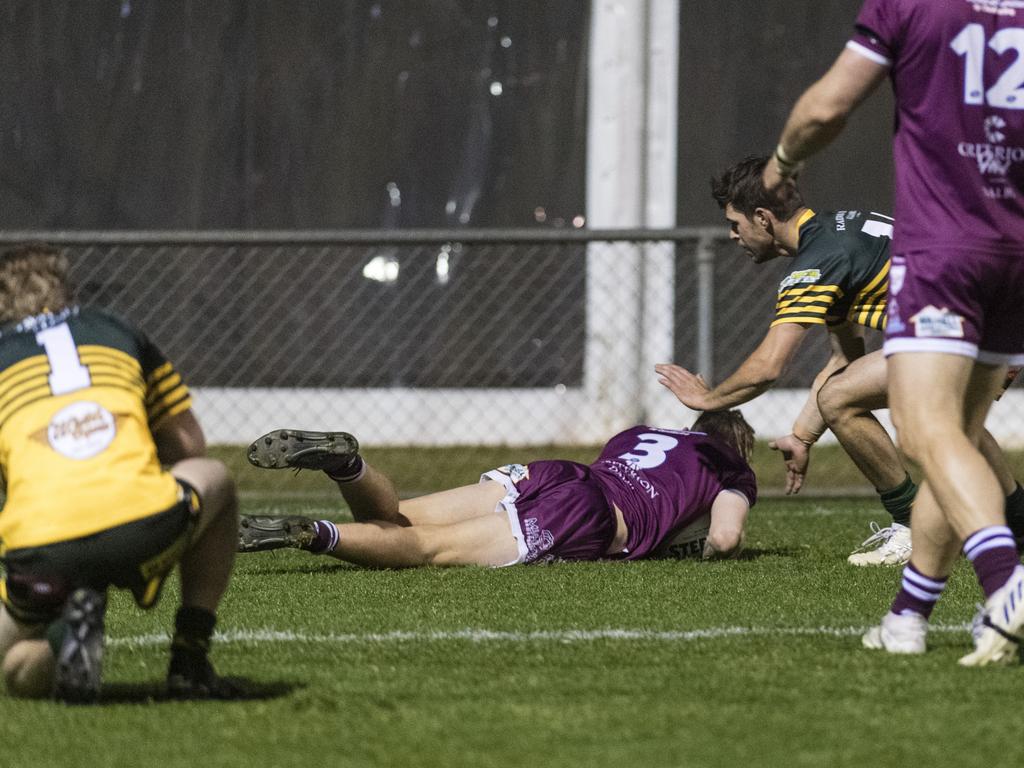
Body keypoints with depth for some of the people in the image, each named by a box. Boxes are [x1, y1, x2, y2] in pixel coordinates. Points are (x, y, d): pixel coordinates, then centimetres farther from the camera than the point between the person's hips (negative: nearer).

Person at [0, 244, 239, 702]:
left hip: (40, 550, 0)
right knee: (215, 479, 34)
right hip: (146, 528, 0)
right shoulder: (124, 336, 25)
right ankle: (189, 661, 23)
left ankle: (68, 628, -11)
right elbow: (190, 449, 29)